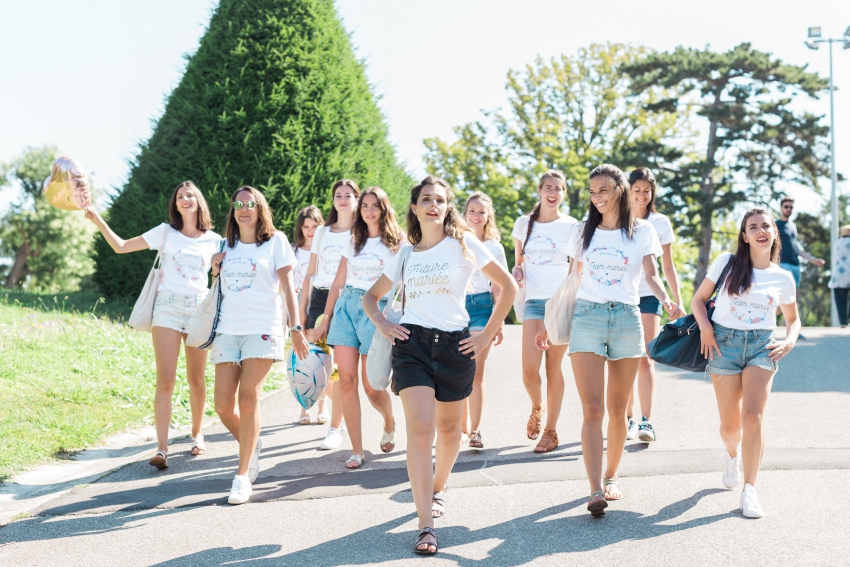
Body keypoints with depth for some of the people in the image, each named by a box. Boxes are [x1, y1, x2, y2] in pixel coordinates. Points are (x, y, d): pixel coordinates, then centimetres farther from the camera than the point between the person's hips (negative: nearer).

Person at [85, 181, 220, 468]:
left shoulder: (213, 240, 9)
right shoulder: (165, 232, 5)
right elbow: (121, 246, 4)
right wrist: (98, 221, -7)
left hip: (199, 310, 2)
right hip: (168, 308, -2)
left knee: (196, 381, 9)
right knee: (165, 380, -11)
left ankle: (197, 434, 30)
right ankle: (162, 448, -13)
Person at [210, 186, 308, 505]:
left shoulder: (275, 241, 5)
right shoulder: (226, 246, 17)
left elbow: (287, 287, 2)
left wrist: (296, 328, -5)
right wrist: (215, 271, 5)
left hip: (263, 329, -4)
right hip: (228, 330, 4)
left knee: (248, 397, -14)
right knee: (223, 405, -3)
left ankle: (243, 475, -7)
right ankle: (251, 445, 27)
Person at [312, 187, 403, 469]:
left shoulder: (396, 243, 2)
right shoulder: (353, 242, 15)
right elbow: (338, 283, 15)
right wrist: (325, 320, 12)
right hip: (346, 307, 4)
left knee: (371, 386, -4)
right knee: (346, 379, -6)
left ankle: (390, 424, 30)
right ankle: (357, 450, 0)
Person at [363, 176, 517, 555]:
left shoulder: (464, 244, 1)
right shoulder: (405, 255, 11)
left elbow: (508, 286, 3)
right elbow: (371, 296, 23)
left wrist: (487, 335, 0)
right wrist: (381, 324, 3)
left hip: (455, 345, 0)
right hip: (412, 342, 1)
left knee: (448, 428, 13)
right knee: (420, 428, -14)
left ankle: (438, 488, 44)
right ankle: (425, 527, -16)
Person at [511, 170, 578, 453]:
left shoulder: (571, 226, 2)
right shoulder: (523, 224, 9)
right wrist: (517, 271, -3)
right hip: (534, 301, 2)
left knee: (553, 366, 0)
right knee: (529, 369, -10)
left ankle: (551, 431, 12)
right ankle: (537, 407, 23)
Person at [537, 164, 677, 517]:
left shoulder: (642, 231, 7)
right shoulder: (583, 232, 12)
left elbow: (651, 275, 0)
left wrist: (665, 299, -21)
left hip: (626, 319, 0)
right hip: (587, 316, 0)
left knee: (617, 410, 7)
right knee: (592, 409, -11)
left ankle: (611, 477, 24)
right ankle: (596, 490, -17)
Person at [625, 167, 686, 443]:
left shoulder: (660, 223, 3)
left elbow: (668, 266, 7)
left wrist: (677, 301, 2)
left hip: (648, 297, -1)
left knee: (645, 360, -9)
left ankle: (646, 422, -12)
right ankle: (627, 419, 12)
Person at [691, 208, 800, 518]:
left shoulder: (783, 278, 6)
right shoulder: (726, 263, 1)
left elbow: (793, 319, 19)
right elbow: (699, 299, 7)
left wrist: (790, 341, 0)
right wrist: (705, 327, -10)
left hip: (762, 347, 0)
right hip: (724, 343, 0)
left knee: (753, 415, -18)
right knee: (730, 426, 4)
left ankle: (749, 491, -10)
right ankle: (733, 455, 42)